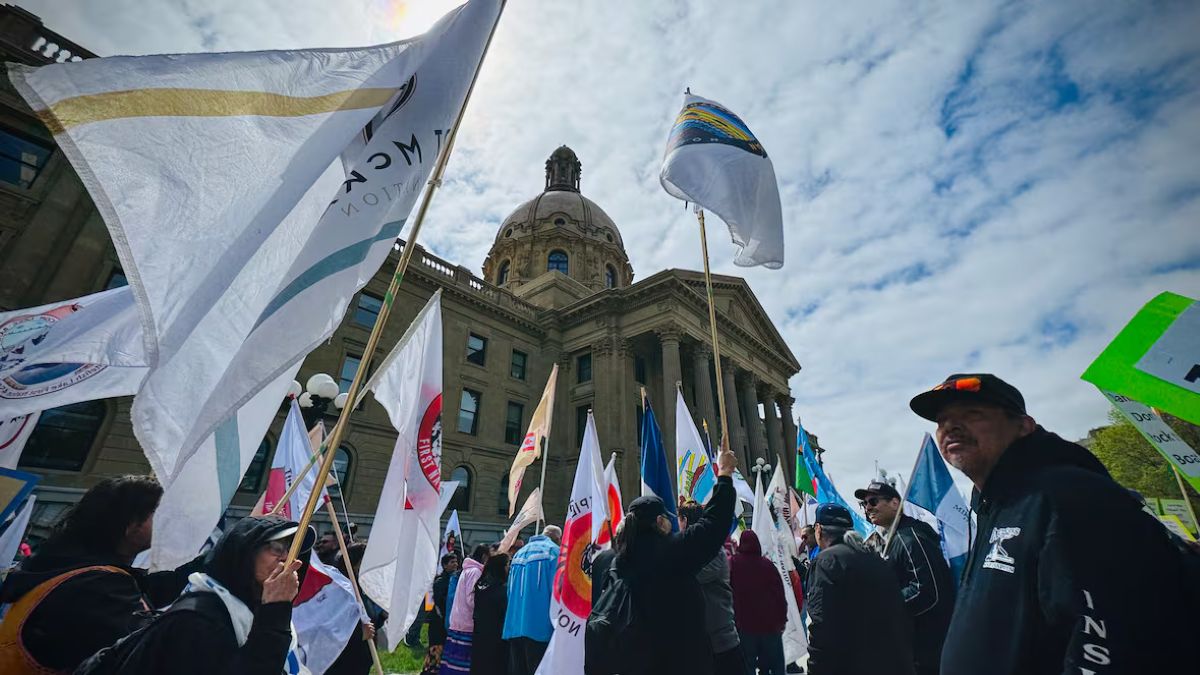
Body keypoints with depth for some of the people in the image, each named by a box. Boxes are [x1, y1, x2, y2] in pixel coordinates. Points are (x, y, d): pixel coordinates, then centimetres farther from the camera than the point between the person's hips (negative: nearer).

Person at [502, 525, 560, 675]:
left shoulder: (520, 553, 19)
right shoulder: (554, 551, -2)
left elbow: (510, 589, 20)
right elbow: (557, 588, -11)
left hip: (514, 626, 7)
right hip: (539, 625, -6)